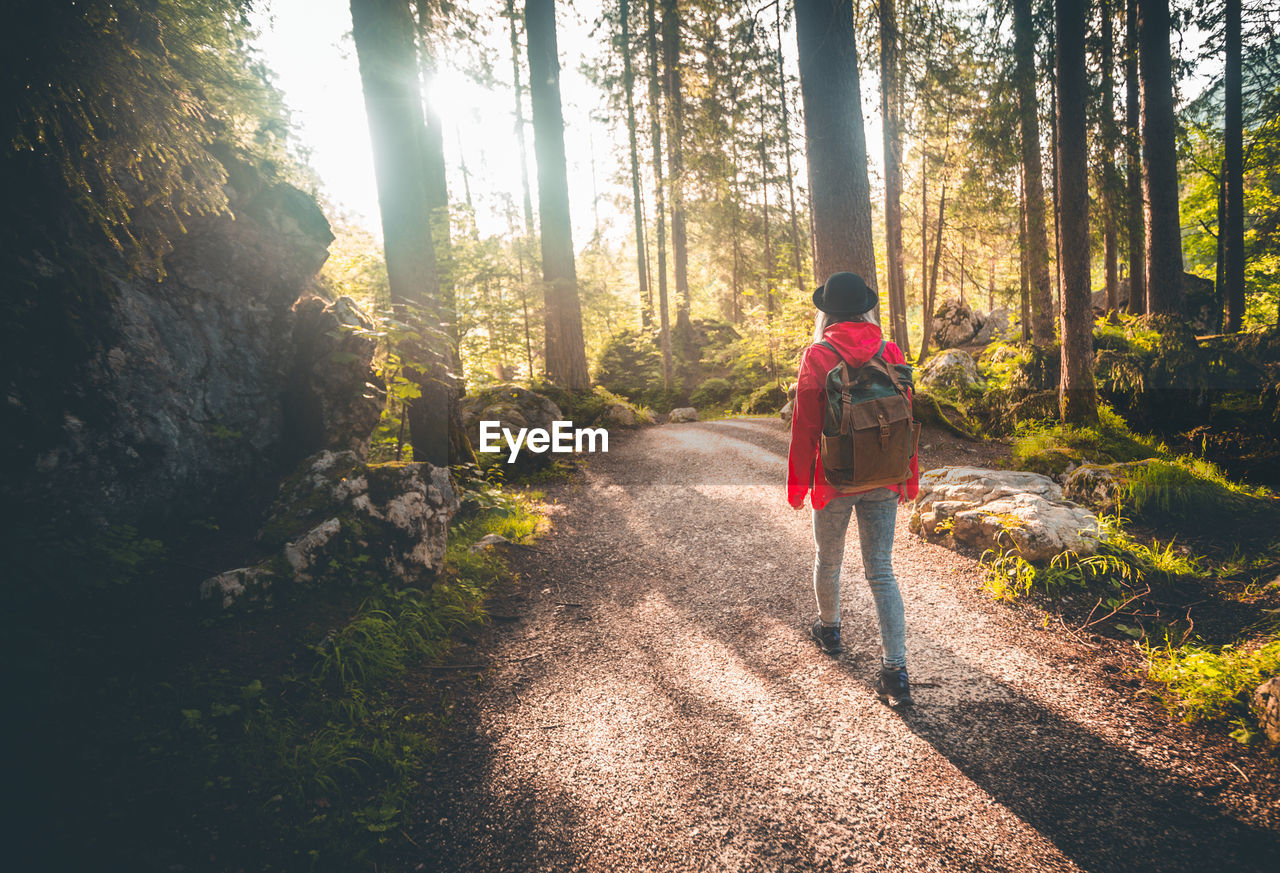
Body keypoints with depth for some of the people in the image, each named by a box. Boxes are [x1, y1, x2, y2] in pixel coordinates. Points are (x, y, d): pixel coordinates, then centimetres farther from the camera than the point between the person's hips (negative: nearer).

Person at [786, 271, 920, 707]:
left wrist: (797, 483, 0)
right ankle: (896, 672, 3)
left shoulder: (817, 357, -12)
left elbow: (805, 426, -10)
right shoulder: (890, 353, -2)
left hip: (835, 479, -2)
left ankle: (829, 629, 43)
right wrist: (909, 478, 14)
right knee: (881, 572, 8)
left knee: (828, 561, 20)